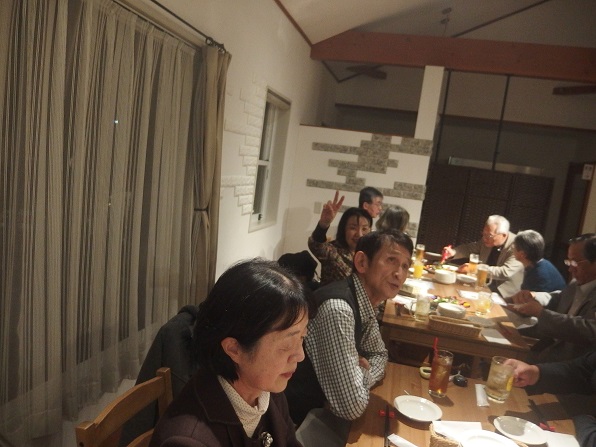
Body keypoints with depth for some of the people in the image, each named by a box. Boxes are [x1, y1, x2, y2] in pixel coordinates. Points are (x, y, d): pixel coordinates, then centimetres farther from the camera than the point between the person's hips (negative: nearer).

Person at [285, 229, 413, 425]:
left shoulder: (363, 303, -2)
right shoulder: (338, 308, -29)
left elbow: (379, 354, 15)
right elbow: (352, 407, -29)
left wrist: (363, 372, -6)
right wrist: (364, 372, -10)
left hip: (317, 409, 7)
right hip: (295, 419, -7)